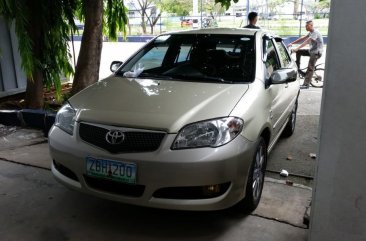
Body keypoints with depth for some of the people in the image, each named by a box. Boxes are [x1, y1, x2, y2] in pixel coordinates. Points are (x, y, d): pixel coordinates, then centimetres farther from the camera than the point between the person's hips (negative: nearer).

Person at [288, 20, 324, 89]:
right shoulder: (310, 33, 11)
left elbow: (306, 42, -29)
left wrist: (297, 48, -36)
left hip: (316, 52, -9)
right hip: (311, 50, 10)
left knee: (310, 68, -12)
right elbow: (302, 38, 11)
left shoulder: (315, 33, -20)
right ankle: (297, 68, 6)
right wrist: (292, 43, 3)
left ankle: (306, 84, -12)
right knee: (299, 52, 2)